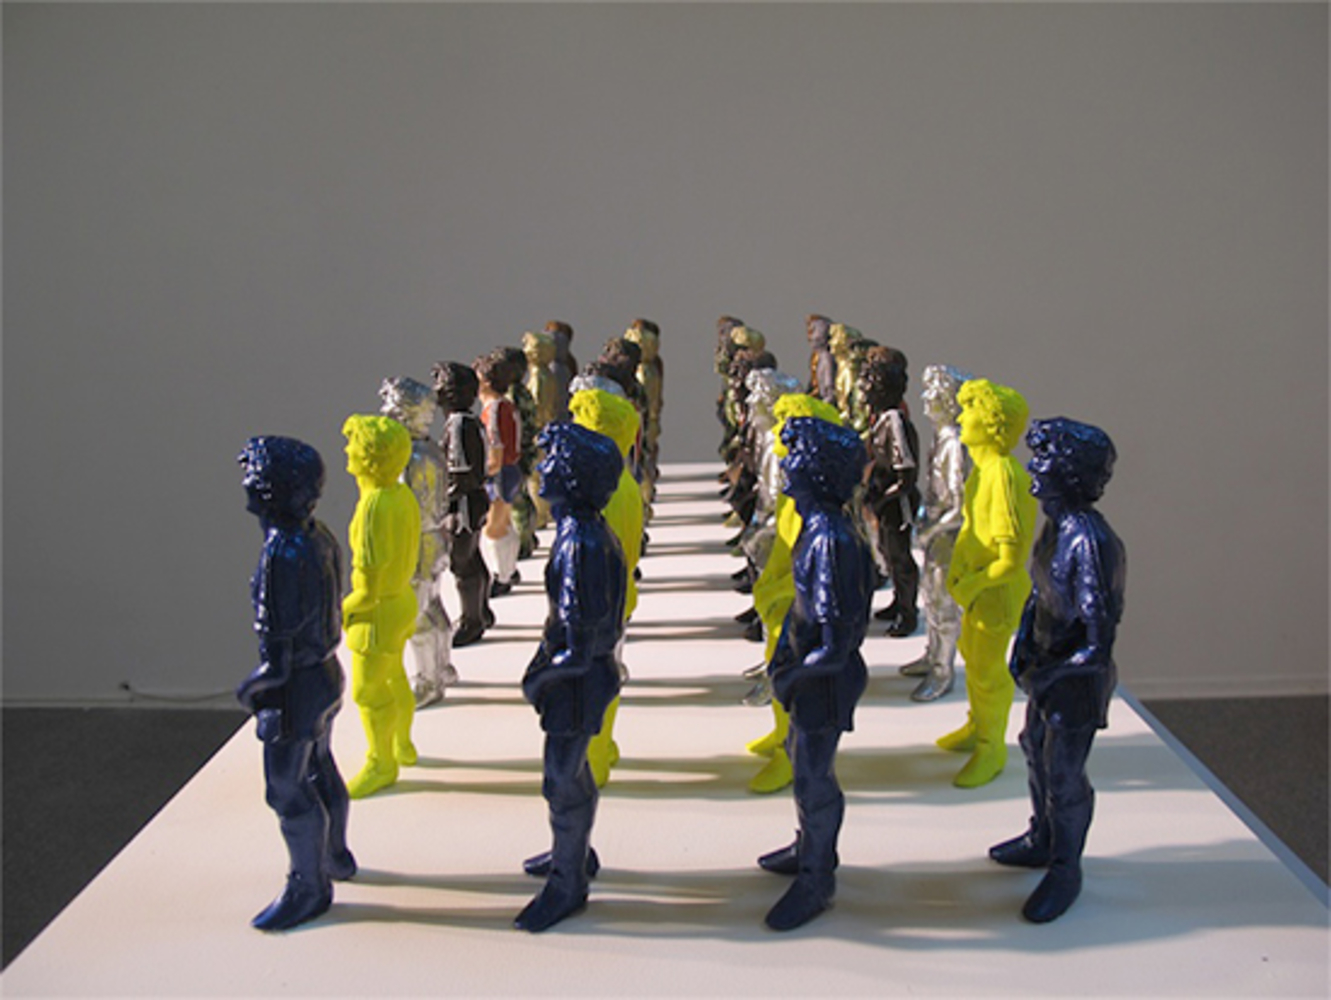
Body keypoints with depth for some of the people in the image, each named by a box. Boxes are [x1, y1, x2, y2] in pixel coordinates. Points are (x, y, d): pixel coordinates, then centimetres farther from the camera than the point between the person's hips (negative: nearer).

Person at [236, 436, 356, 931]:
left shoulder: (284, 553, -27)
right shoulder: (317, 536, 1)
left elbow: (279, 640, -24)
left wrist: (253, 687, -11)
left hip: (298, 686, -9)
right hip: (325, 671, 9)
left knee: (289, 790, 5)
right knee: (320, 771, 24)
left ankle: (308, 887, 18)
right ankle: (334, 856, 42)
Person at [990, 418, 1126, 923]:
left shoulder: (1090, 540, -28)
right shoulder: (1057, 523, -1)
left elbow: (1099, 639, -27)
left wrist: (1048, 674, -23)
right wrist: (1024, 645, 5)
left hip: (1078, 679, -9)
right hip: (1048, 669, 9)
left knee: (1064, 775, 6)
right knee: (1037, 751, 24)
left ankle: (1065, 871, 26)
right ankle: (1042, 840, 45)